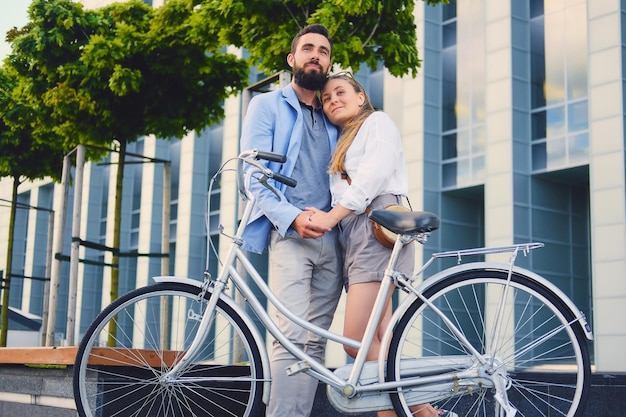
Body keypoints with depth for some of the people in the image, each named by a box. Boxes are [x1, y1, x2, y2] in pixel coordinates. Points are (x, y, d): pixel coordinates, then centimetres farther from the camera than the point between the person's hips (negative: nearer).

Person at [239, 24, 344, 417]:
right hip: (289, 233, -5)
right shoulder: (267, 106, 9)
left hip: (330, 239, 5)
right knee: (295, 336, -17)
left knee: (316, 340, 2)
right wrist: (291, 216, -18)